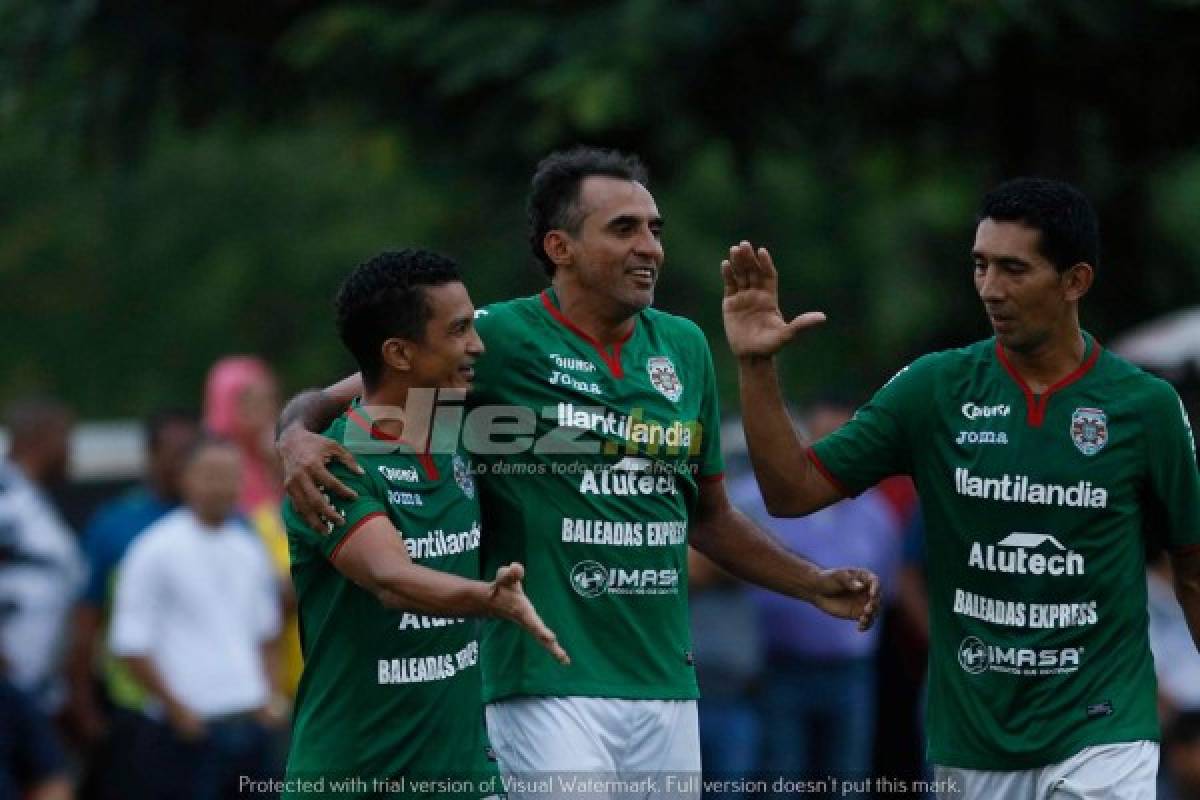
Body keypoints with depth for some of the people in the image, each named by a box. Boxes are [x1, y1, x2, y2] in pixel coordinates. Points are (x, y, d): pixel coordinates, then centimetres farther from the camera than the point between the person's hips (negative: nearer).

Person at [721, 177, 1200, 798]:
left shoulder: (1145, 406, -2)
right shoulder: (934, 390, 0)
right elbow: (793, 491, 1)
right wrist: (755, 367, -12)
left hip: (1101, 739, -2)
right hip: (970, 746, 2)